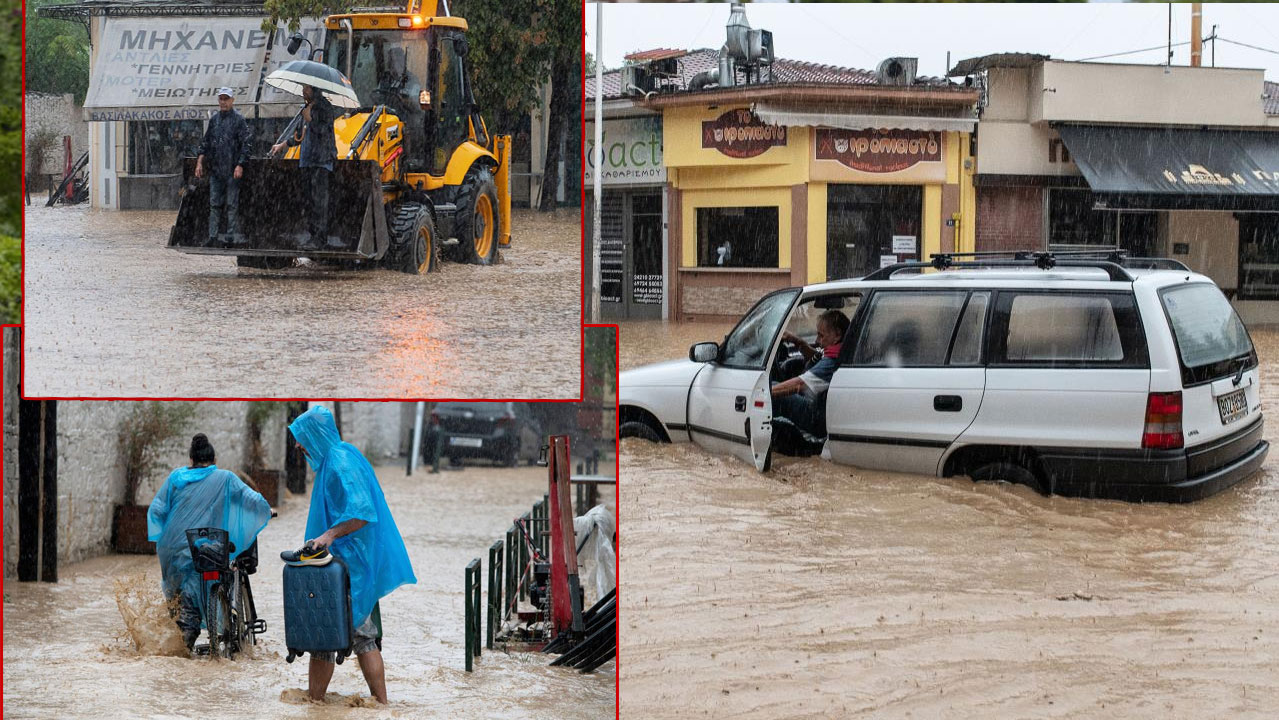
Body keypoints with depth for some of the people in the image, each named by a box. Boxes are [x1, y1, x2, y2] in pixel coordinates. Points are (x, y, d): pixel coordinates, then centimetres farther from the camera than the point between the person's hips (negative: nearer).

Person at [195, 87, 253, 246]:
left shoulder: (239, 120, -4)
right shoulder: (214, 120, 14)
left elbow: (247, 143, -8)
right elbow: (205, 142, 20)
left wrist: (240, 165, -15)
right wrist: (199, 162, 11)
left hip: (232, 171, -6)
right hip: (215, 170, 6)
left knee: (232, 205, -3)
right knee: (214, 204, 6)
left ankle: (232, 236, 0)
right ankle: (212, 237, 8)